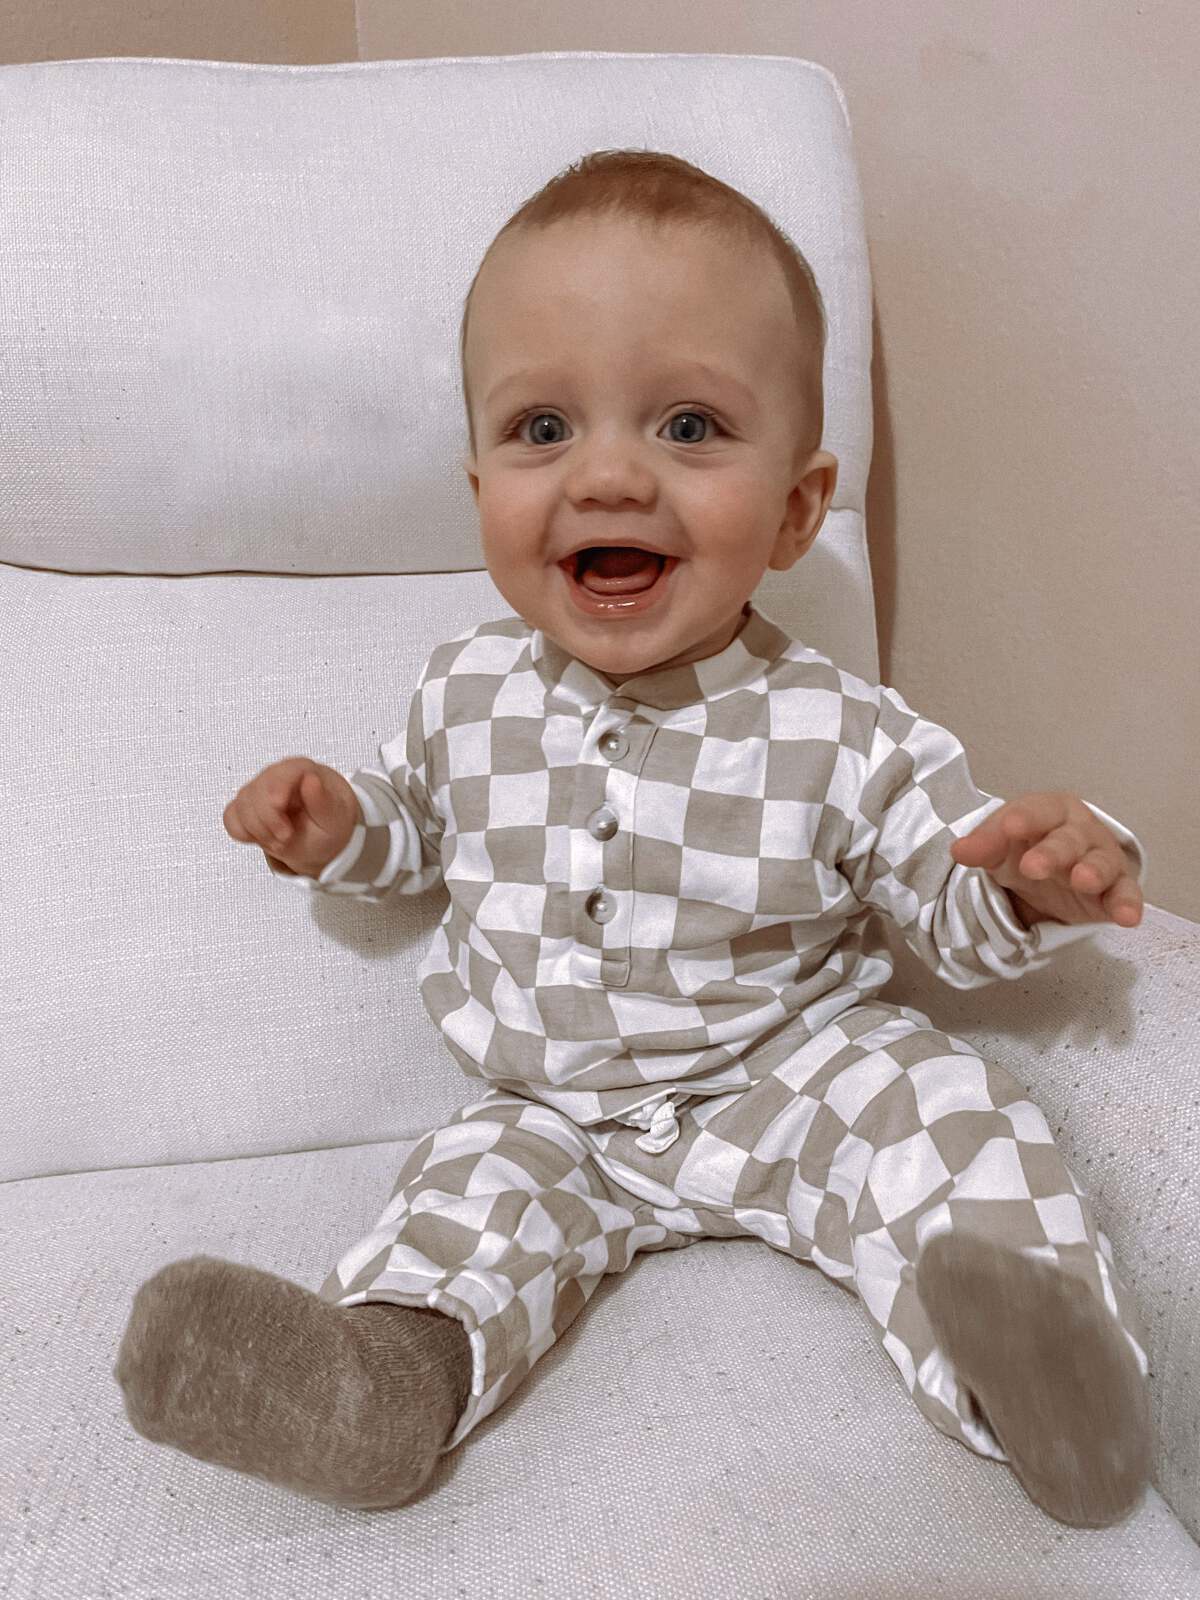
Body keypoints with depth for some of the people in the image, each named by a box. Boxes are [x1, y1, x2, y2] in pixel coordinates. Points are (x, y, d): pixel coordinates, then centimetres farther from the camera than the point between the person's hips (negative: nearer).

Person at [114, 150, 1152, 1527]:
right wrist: (339, 826, -9)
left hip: (792, 1073, -2)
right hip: (551, 1109, 3)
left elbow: (959, 915, -9)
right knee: (473, 1190, -19)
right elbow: (422, 828, 13)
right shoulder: (468, 696, -9)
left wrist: (1045, 880, -32)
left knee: (940, 1107, -25)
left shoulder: (844, 737, -19)